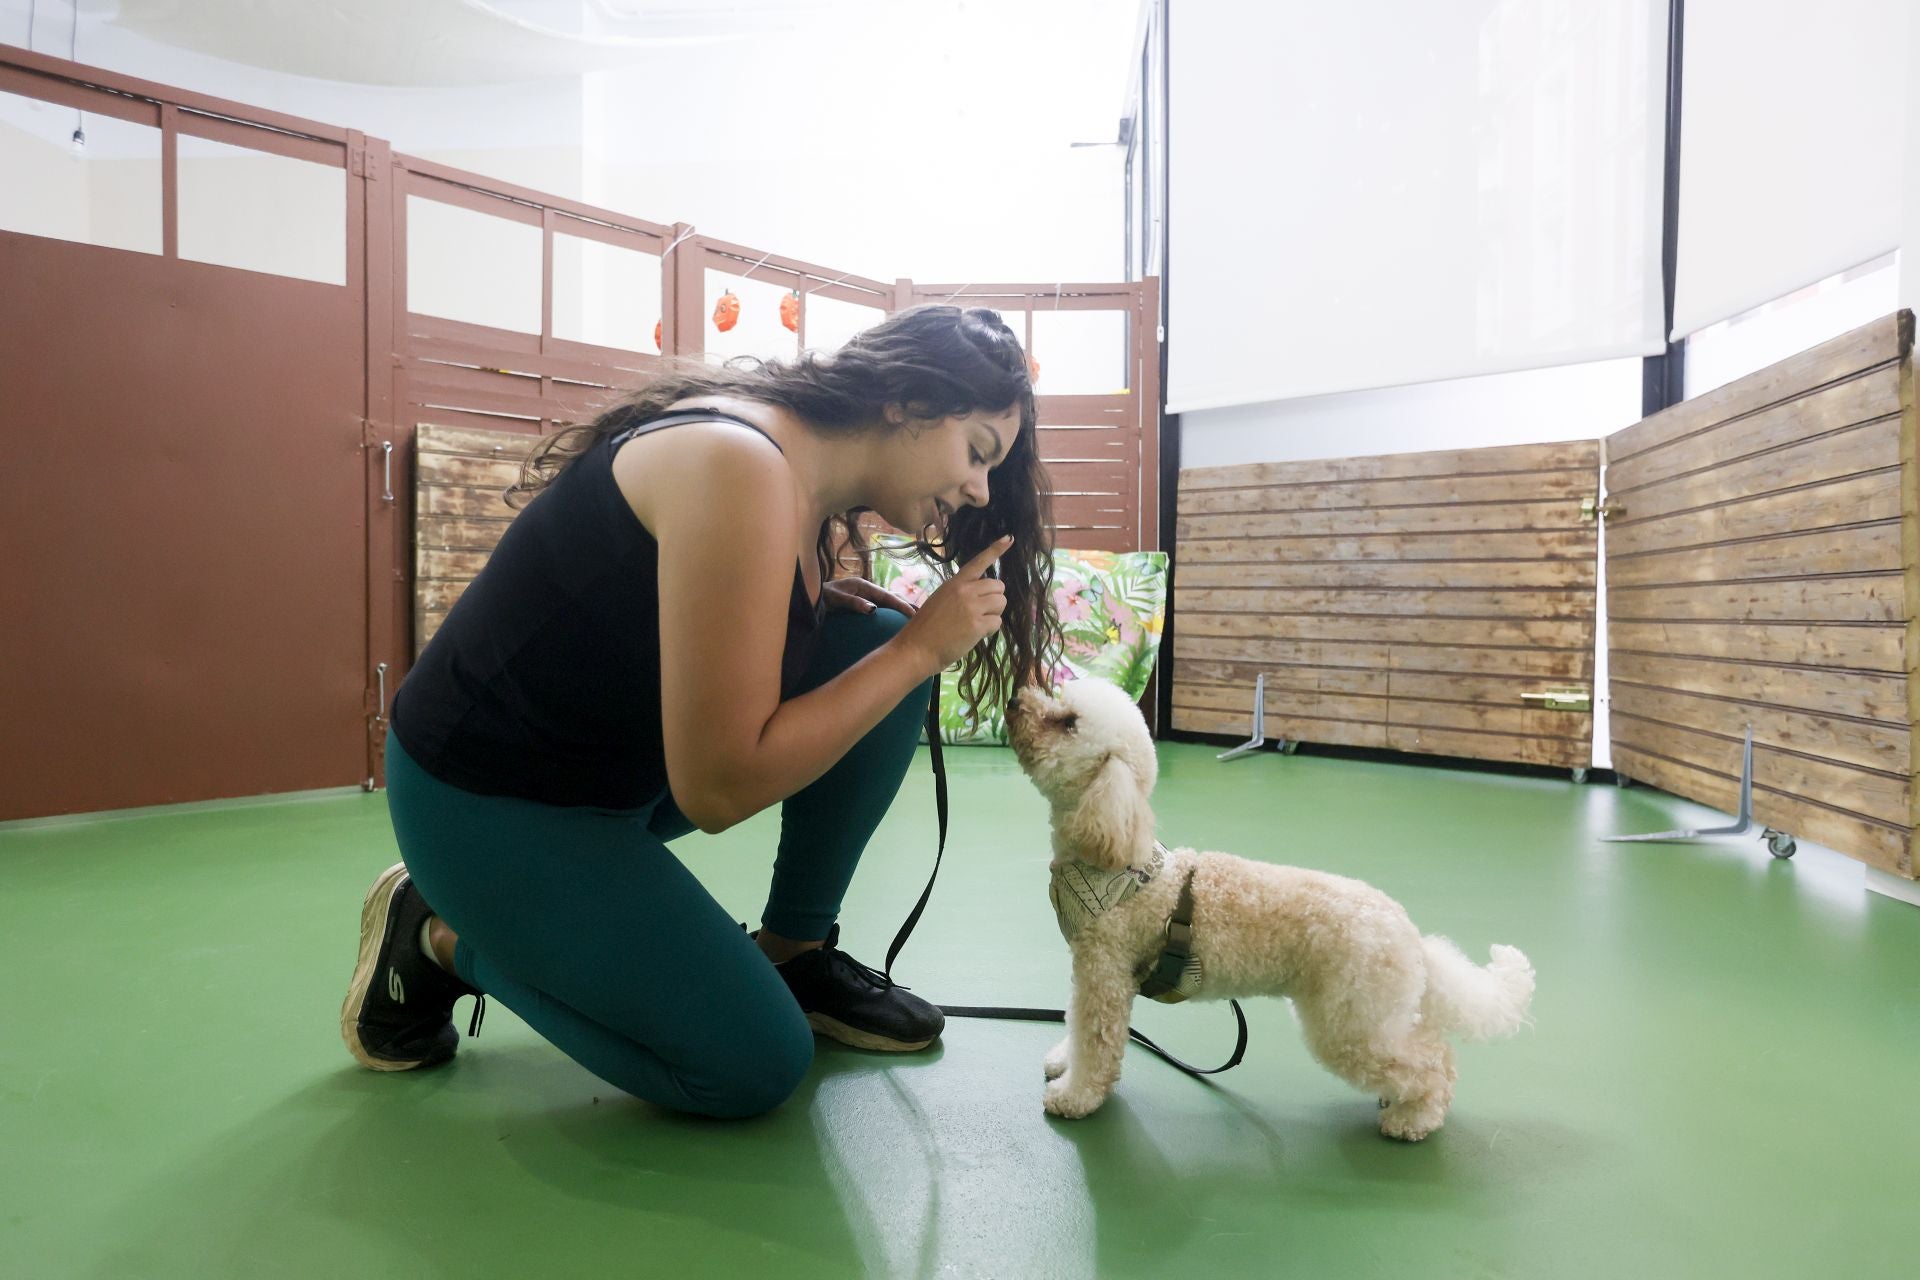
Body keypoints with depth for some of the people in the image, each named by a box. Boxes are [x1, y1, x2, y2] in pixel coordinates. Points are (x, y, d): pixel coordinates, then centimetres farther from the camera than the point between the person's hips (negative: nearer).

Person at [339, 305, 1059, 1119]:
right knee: (755, 1068, -6)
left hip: (631, 760, 9)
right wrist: (923, 646, -22)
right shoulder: (742, 464, -28)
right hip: (490, 802, -8)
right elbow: (718, 786, -28)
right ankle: (443, 940, 10)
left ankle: (793, 953, 9)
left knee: (877, 641, -3)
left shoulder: (813, 481, 0)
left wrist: (809, 604, -4)